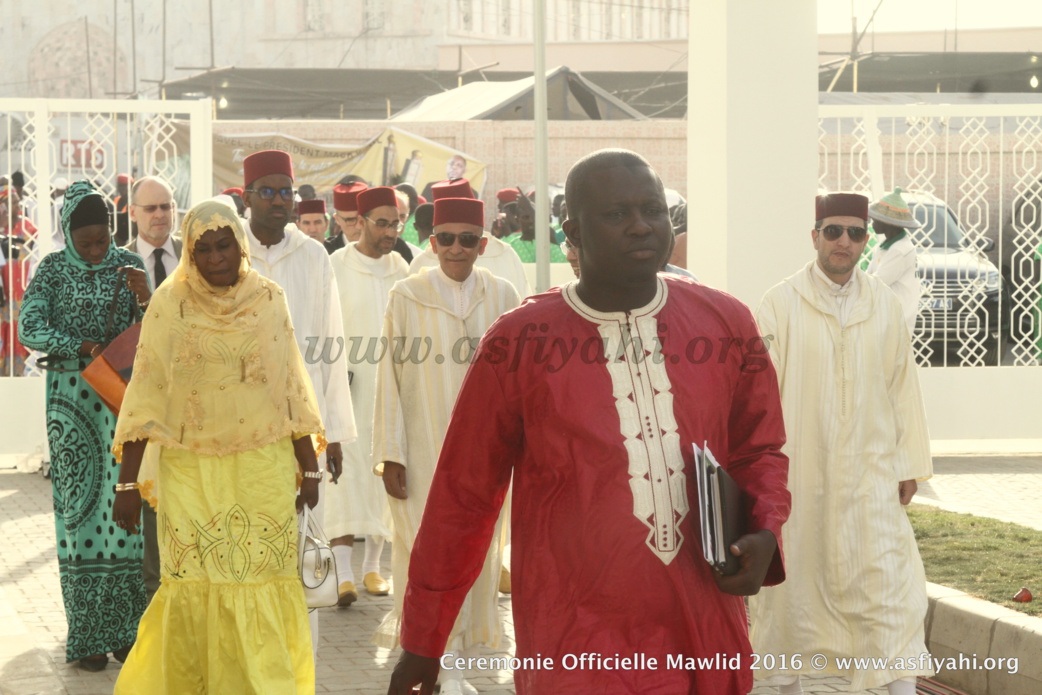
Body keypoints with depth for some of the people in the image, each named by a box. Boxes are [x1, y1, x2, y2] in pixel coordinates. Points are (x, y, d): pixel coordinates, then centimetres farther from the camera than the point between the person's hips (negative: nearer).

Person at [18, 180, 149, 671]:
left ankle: (123, 627, 6)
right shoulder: (53, 269, 2)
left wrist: (145, 298, -18)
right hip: (72, 395, -1)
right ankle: (87, 634, 1)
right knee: (80, 501, -2)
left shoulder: (128, 266, 5)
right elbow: (30, 330, -6)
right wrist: (85, 346, -18)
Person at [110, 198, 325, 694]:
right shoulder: (170, 303, -1)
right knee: (196, 586, 0)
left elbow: (291, 387, 10)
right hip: (191, 471, -1)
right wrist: (127, 482, -6)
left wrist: (309, 467, 7)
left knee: (264, 582, 0)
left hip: (264, 471, 1)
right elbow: (145, 393, -2)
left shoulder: (269, 300, 5)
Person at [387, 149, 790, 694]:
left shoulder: (726, 324, 3)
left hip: (708, 647, 4)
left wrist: (764, 535, -5)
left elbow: (759, 451, 15)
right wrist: (421, 643, 5)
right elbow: (463, 496, 1)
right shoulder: (520, 343, -6)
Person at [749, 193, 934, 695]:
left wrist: (911, 464, 6)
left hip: (869, 471, 2)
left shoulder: (884, 306, 5)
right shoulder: (781, 304, -5)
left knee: (887, 581, -6)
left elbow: (902, 386, 8)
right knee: (793, 579, 7)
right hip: (798, 470, -2)